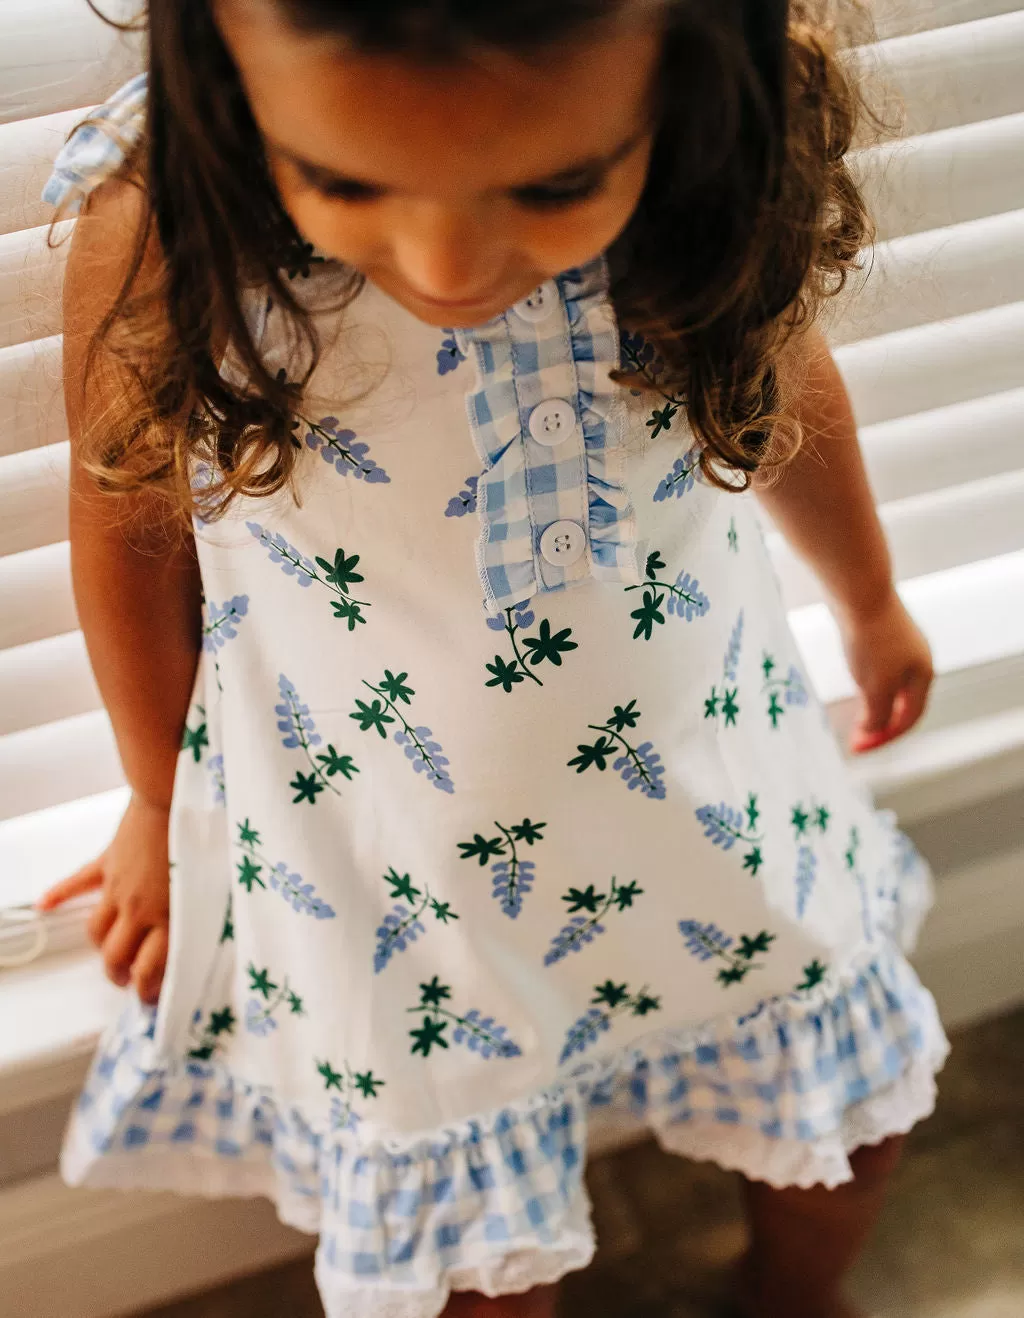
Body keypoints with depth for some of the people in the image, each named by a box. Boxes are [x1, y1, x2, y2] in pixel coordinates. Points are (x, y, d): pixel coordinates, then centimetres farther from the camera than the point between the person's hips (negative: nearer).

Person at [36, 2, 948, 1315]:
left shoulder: (742, 161, -20)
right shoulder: (165, 224, -27)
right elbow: (132, 519, -8)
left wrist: (870, 604, 21)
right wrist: (163, 811, 7)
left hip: (706, 793, 3)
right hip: (388, 866, -2)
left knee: (848, 1108, 22)